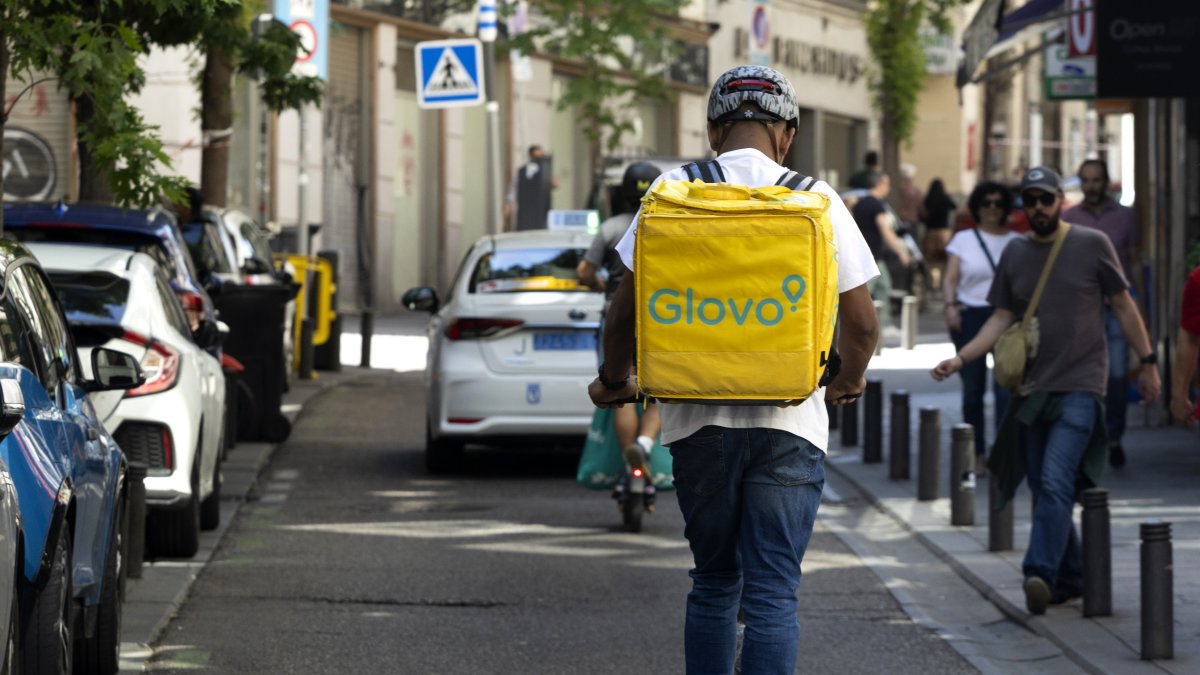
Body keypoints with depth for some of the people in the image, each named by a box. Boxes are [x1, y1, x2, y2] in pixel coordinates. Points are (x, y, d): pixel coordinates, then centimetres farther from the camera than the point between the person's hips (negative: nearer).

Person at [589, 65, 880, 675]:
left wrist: (613, 382, 19)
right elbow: (861, 323, 3)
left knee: (714, 584, 16)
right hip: (789, 422, -1)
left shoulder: (673, 192, 1)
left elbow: (626, 309, 1)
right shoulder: (816, 200, 0)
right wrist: (847, 383, 23)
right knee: (772, 595, -1)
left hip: (697, 418, 1)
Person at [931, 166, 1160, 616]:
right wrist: (960, 359, -2)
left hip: (1080, 388, -5)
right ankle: (1070, 578, 18)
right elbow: (1001, 318, 11)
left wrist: (1147, 362, 6)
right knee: (1044, 490, 7)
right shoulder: (1014, 254, 10)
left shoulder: (1092, 245, 0)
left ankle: (1041, 575, -27)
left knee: (1055, 482, -19)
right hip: (1031, 389, 5)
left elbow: (1124, 307, 6)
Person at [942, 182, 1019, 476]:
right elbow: (950, 279, 5)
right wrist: (950, 305, -13)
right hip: (970, 317, 1)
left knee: (1007, 387, -14)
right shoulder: (963, 240, 10)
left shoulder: (1016, 242, 11)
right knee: (972, 390, 4)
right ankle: (977, 454, 14)